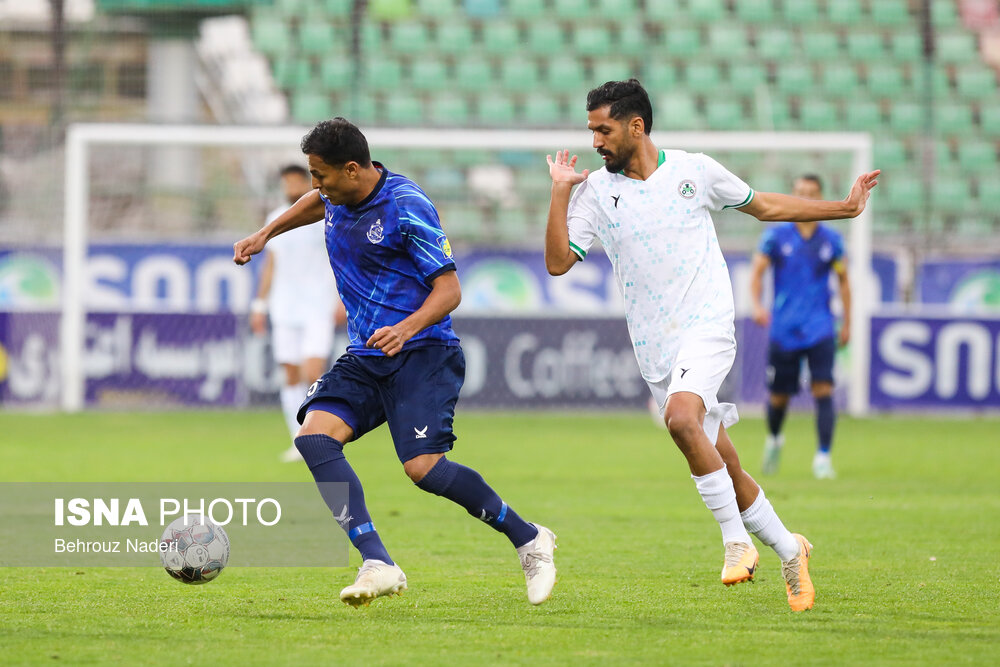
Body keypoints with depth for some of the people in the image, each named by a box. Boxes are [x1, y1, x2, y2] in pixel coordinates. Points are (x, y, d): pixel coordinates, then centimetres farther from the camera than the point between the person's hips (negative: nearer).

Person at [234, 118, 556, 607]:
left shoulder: (407, 208, -16)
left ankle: (529, 540, -1)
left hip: (422, 353, -8)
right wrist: (266, 234, 35)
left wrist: (407, 328, -33)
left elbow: (449, 290, -16)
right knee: (315, 435, -18)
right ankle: (378, 565, -25)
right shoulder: (339, 196, 7)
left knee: (423, 466, -23)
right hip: (365, 359, 8)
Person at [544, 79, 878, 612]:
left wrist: (845, 208, 12)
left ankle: (737, 540, -22)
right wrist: (560, 192, -9)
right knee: (725, 470, 5)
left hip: (706, 327, -3)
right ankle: (788, 551, 24)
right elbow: (558, 262, -3)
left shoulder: (694, 170, 2)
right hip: (655, 349, 3)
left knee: (681, 418, -30)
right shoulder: (595, 190, 5)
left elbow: (765, 206, 15)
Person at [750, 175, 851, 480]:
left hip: (820, 329, 0)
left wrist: (847, 323, 13)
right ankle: (774, 438, 38)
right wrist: (757, 304, -19)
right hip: (783, 329, 0)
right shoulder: (776, 236, 0)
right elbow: (757, 271, -1)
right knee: (779, 397, 7)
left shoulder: (831, 240, 3)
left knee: (823, 390, -16)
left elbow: (843, 280, 14)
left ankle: (823, 456, -14)